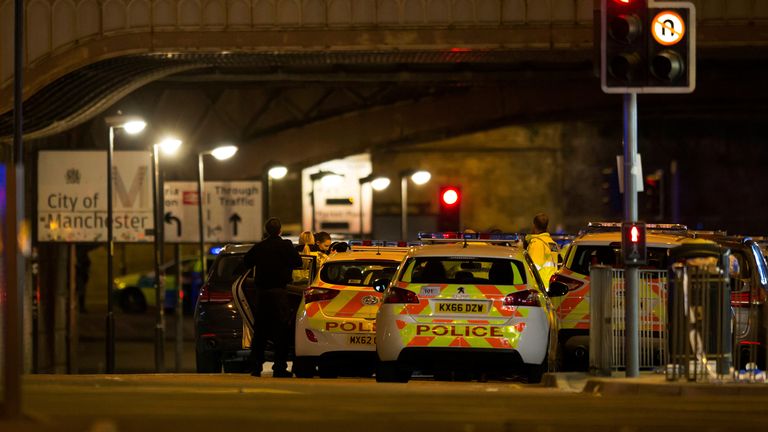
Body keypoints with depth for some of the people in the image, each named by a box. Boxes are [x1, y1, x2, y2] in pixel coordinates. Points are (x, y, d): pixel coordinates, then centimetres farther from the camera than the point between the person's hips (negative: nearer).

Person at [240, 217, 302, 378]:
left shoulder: (258, 247, 4)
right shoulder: (285, 246, -7)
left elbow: (246, 263, 13)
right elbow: (298, 262, -7)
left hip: (261, 292, 4)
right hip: (279, 291, -4)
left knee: (259, 330, 11)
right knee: (281, 331, 0)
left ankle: (255, 366, 9)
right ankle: (280, 367, -4)